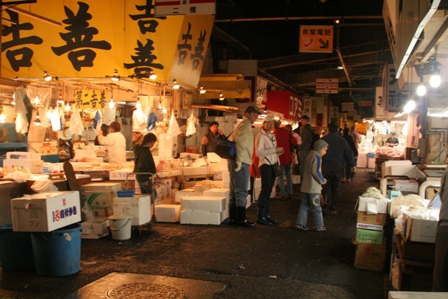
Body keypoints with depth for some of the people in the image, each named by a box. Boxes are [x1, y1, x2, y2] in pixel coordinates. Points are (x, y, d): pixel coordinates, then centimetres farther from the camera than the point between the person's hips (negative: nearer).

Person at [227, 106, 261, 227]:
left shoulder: (242, 124, 22)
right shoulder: (246, 124, -8)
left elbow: (231, 139, 24)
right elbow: (240, 141, -21)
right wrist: (239, 160, -23)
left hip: (234, 161, 10)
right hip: (241, 162, -10)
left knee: (234, 191, 12)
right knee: (241, 192, -7)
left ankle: (232, 218, 16)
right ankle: (241, 219, -5)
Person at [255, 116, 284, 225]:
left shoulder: (272, 136, 17)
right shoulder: (261, 136, -9)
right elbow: (259, 152, -21)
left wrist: (279, 151, 4)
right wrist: (275, 150, -22)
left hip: (273, 165, 8)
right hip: (265, 165, -8)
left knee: (268, 191, 11)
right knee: (265, 190, -9)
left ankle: (266, 215, 17)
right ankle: (260, 217, -5)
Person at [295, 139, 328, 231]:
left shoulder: (309, 155, 15)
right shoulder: (317, 157, -14)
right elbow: (316, 172, -22)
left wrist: (321, 179, 15)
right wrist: (322, 181, -8)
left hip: (305, 186, 9)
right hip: (313, 188, -9)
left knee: (304, 206, 12)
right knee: (316, 208, 1)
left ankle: (300, 223, 12)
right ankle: (319, 226, 8)